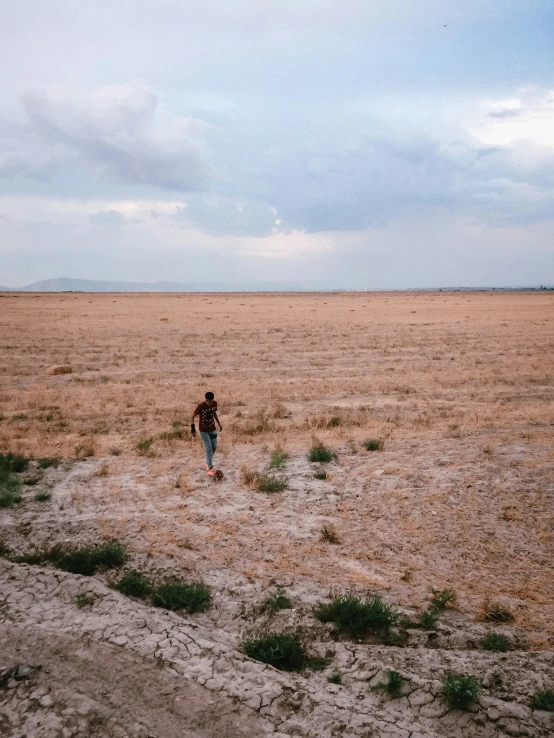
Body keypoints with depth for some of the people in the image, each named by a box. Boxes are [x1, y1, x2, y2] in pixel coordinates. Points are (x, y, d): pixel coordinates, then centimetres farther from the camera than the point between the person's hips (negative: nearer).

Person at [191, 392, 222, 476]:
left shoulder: (215, 403, -9)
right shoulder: (201, 406, -25)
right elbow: (193, 416, -15)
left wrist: (218, 423, 13)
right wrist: (193, 429, -16)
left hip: (212, 429, 5)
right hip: (204, 430, -5)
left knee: (214, 447, 11)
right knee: (209, 449, -7)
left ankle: (207, 463, 32)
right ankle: (210, 468, 3)